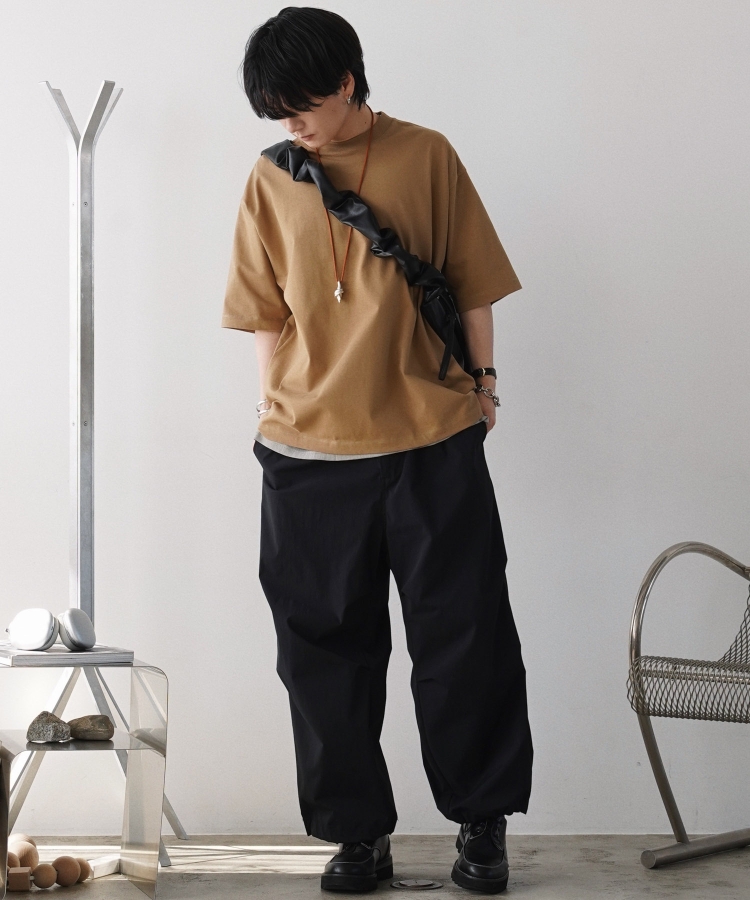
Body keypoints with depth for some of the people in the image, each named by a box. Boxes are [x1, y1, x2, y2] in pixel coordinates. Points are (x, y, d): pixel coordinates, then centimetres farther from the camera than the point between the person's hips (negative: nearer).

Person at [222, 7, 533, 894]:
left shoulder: (425, 156, 0)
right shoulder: (272, 180, 4)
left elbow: (470, 280, 6)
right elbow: (267, 311, 8)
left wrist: (481, 376, 4)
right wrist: (276, 400, 3)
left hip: (433, 439, -1)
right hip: (310, 450, 2)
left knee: (464, 637, 5)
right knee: (327, 649, 6)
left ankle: (481, 820, 20)